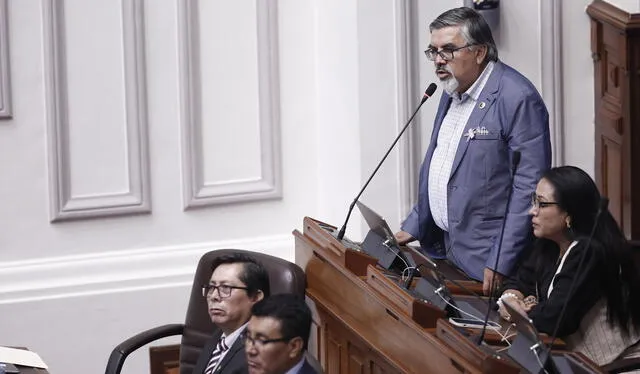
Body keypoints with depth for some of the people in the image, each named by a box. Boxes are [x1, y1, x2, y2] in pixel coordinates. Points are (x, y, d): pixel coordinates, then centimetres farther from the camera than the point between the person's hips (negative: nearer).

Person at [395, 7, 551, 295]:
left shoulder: (517, 99, -17)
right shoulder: (453, 91, 11)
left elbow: (528, 187, -20)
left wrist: (501, 263, -21)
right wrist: (413, 227, 17)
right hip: (443, 248, 8)